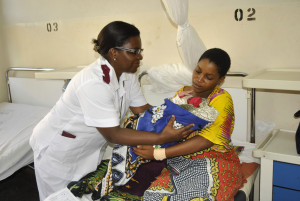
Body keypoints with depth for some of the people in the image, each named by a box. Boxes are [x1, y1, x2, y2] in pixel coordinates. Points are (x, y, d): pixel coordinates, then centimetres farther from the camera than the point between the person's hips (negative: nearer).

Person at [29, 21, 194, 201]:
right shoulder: (94, 84, -35)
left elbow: (142, 109, -5)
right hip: (57, 150, -7)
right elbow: (113, 134, -33)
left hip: (89, 149, 7)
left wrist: (175, 114, -18)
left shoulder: (127, 73, -9)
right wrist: (162, 138, -37)